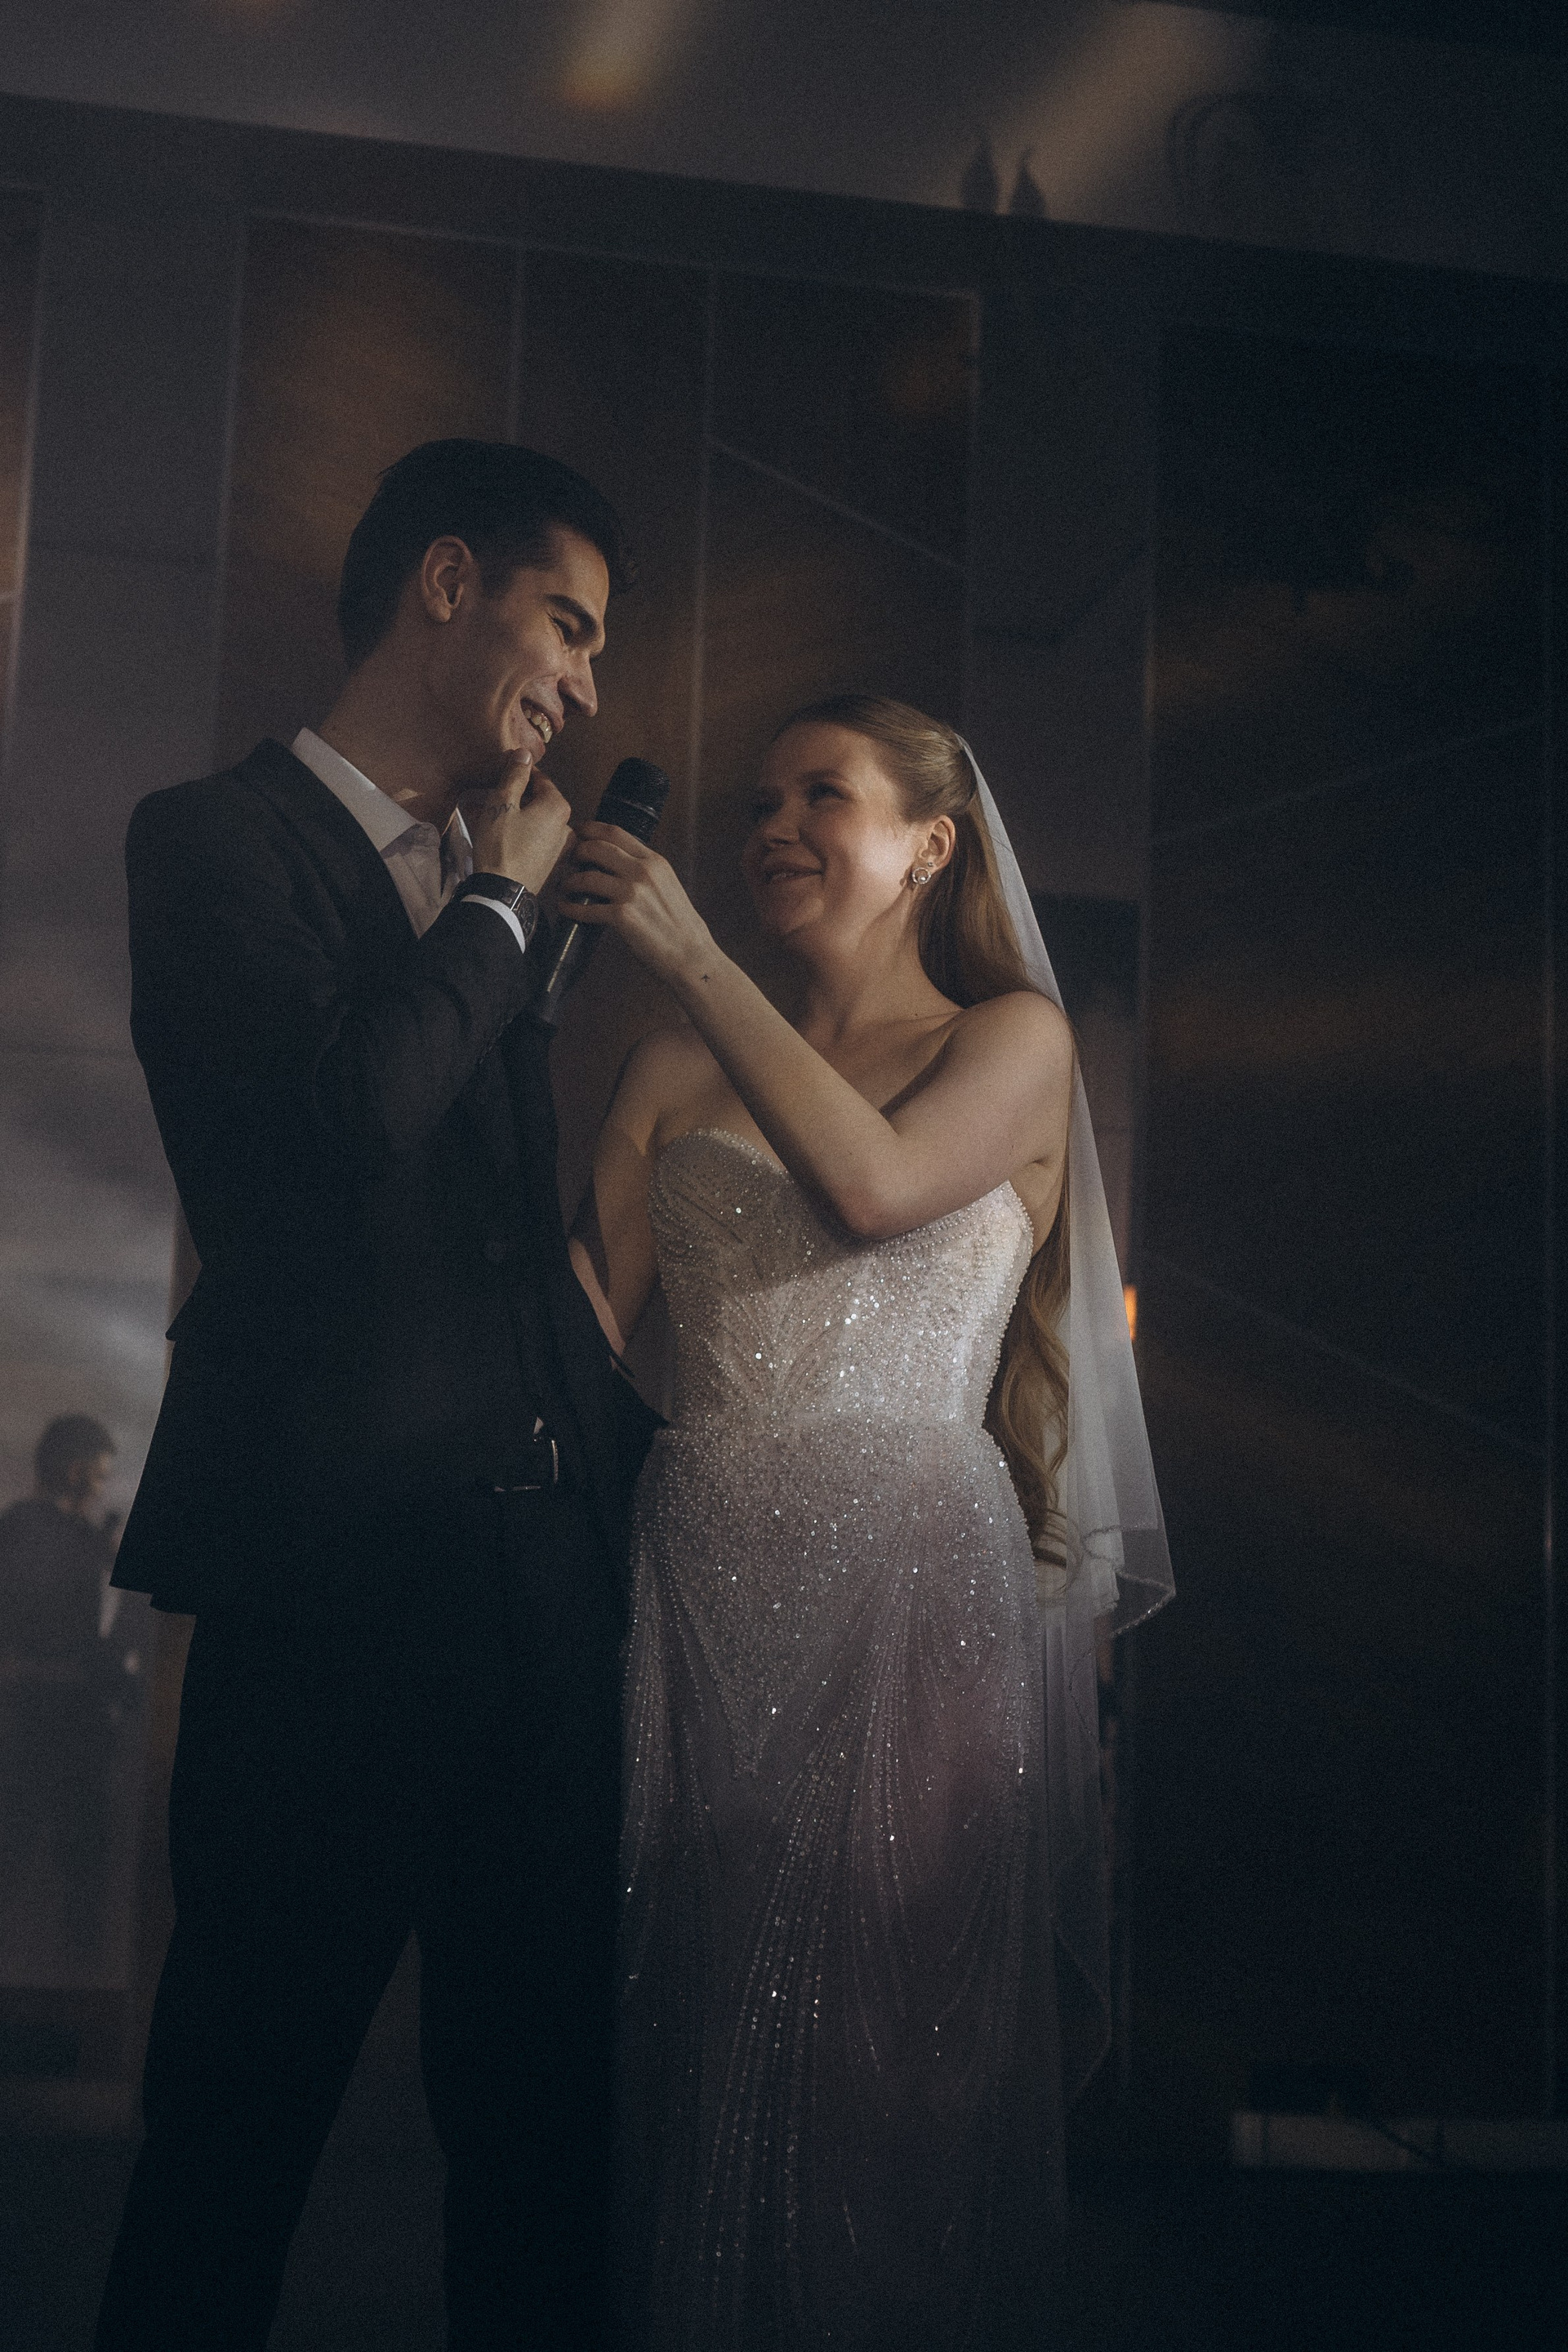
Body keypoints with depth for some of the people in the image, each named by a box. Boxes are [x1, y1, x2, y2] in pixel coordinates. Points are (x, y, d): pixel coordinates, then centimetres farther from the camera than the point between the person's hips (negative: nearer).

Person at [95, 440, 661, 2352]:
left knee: (541, 2107, 13)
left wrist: (626, 1451, 15)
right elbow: (343, 1113, -20)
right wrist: (502, 901, -4)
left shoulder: (489, 902, 19)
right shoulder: (218, 836, -2)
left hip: (541, 1567, 7)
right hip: (335, 1565, -6)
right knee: (241, 2118, 6)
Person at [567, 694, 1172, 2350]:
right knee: (695, 2025, 7)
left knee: (889, 2040, 2)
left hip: (910, 1569, -3)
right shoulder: (680, 1070, 16)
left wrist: (689, 956, -9)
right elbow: (584, 1307, 5)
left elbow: (876, 1180, -14)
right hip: (706, 1575, 3)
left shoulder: (1013, 1034, 7)